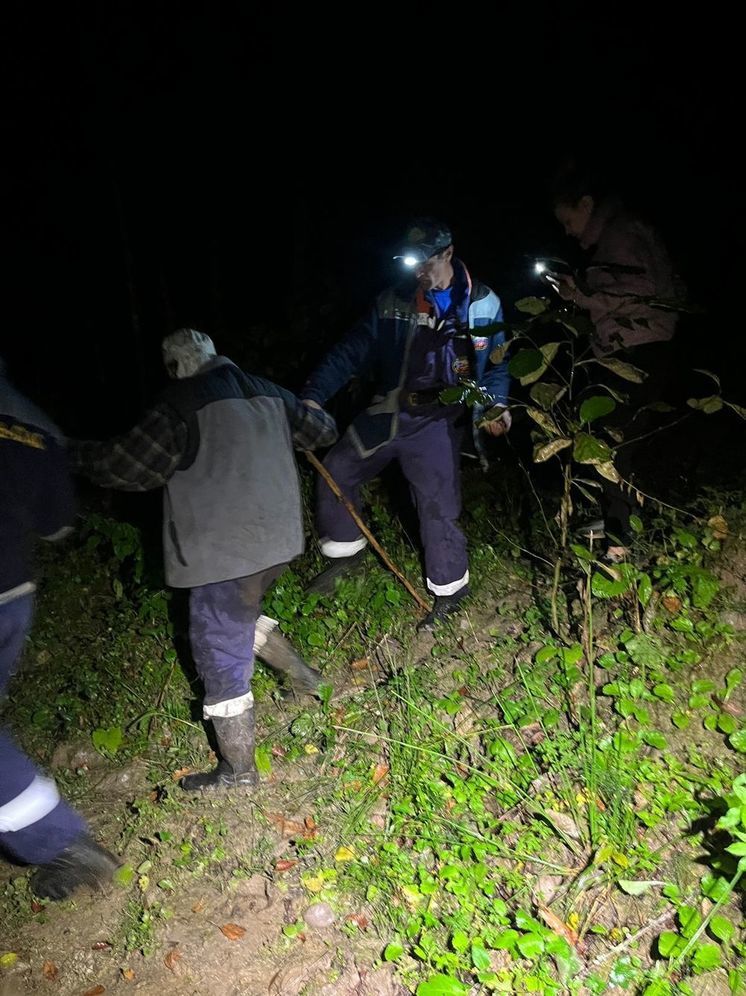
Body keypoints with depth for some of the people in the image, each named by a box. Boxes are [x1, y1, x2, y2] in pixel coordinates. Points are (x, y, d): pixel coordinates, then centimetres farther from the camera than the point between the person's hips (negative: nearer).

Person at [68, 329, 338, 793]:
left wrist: (76, 452, 7)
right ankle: (300, 671, 35)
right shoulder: (267, 391, 7)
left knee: (222, 656, 5)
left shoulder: (181, 402, -12)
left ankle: (238, 769, 17)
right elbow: (322, 431, 18)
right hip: (277, 539, 8)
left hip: (223, 551, -8)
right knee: (241, 617, 31)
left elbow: (130, 467, -10)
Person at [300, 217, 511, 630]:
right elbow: (351, 351, 0)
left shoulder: (483, 304, -2)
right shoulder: (394, 301, 1)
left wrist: (497, 404, -11)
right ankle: (345, 550, 31)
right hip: (386, 410, 4)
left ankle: (449, 589, 17)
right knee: (336, 470, 8)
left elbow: (497, 364, 8)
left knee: (438, 505, -5)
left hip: (435, 420, -3)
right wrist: (313, 395, -11)